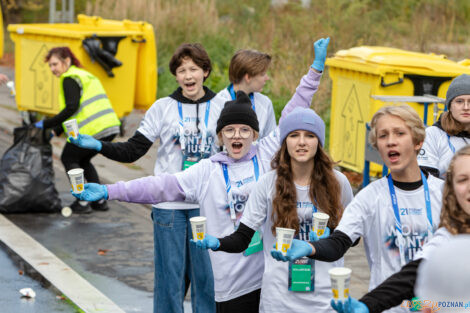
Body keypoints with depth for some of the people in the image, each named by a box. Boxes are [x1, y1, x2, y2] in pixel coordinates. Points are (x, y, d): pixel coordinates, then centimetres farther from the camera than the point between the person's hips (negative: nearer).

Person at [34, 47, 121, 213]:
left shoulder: (70, 79, -6)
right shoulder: (84, 75, 25)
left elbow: (71, 108, -17)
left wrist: (46, 124, -11)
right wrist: (55, 131, 20)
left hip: (92, 130, -9)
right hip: (110, 126, 9)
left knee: (68, 159, 9)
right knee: (83, 160, 26)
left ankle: (82, 202, 1)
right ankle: (100, 200, 20)